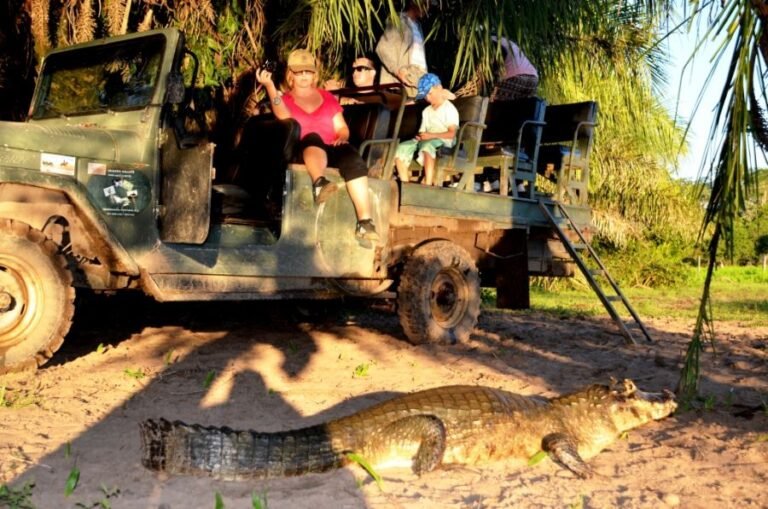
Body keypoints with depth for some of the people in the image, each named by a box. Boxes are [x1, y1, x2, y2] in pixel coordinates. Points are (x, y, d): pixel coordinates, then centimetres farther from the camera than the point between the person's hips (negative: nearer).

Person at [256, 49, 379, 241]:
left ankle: (365, 221, -44)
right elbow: (284, 118, -7)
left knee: (353, 158, -31)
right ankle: (319, 183, -67)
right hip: (301, 151, -2)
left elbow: (342, 127, 18)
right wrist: (270, 86, -12)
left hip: (331, 150, 2)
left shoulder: (326, 97, 24)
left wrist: (342, 137, -5)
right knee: (313, 138, -36)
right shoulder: (285, 98, 17)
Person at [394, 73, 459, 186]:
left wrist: (431, 135, -17)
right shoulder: (426, 111, 24)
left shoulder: (449, 109, 1)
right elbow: (423, 130, 19)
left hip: (443, 141, -7)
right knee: (400, 149, -18)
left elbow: (451, 133, -9)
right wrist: (420, 136, -6)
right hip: (426, 141, 7)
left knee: (427, 146, -42)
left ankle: (428, 186, -46)